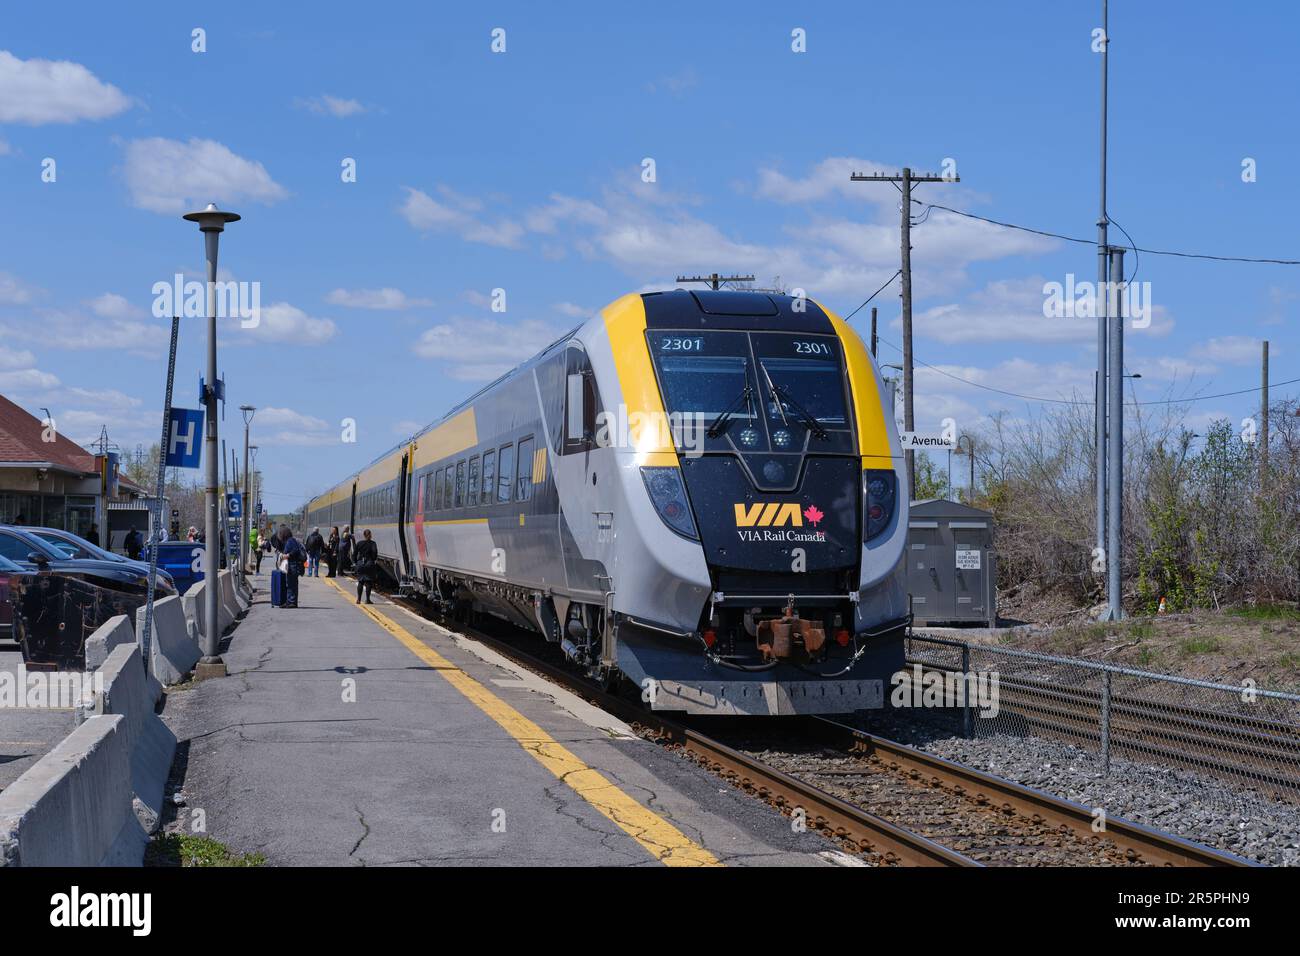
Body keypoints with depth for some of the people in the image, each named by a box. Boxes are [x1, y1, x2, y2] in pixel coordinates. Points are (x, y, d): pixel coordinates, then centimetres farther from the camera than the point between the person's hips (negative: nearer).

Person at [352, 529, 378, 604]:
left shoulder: (359, 543, 5)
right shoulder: (372, 543, -4)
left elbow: (355, 554, 4)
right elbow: (375, 552, -17)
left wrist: (355, 562, 13)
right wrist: (375, 560, -2)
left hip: (360, 564, 3)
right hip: (369, 564, -3)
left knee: (360, 581, 10)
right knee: (368, 582, 2)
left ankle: (358, 599, 3)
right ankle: (367, 599, -1)